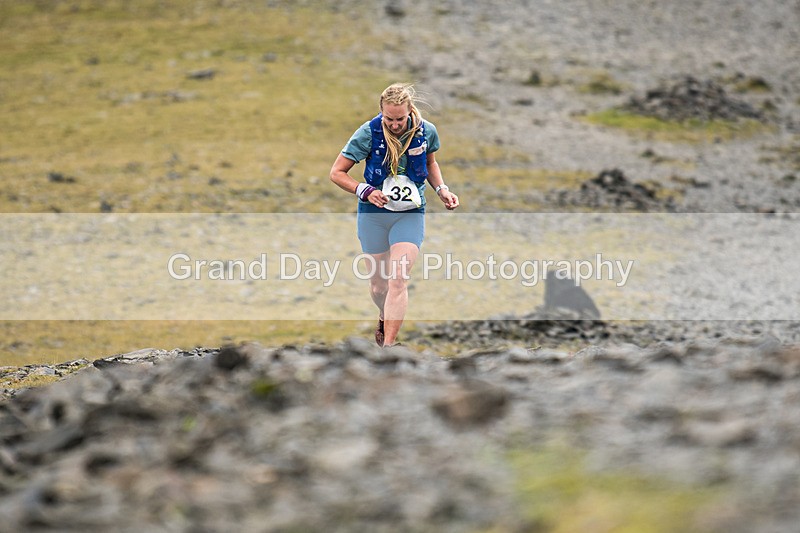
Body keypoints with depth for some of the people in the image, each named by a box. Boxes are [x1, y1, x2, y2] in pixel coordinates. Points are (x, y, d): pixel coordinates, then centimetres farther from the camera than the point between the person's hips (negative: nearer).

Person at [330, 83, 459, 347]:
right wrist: (366, 192, -22)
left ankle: (388, 346, -15)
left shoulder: (426, 132, -7)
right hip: (374, 214, 0)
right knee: (378, 285, 10)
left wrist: (441, 189, 0)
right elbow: (337, 173, -8)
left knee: (398, 280, -17)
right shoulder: (369, 133, -15)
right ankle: (385, 319, 44)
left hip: (410, 214, 0)